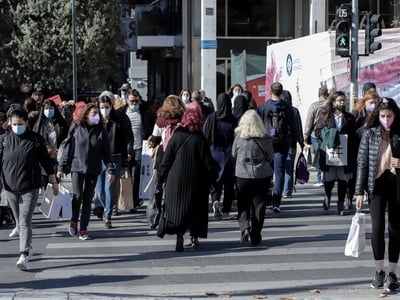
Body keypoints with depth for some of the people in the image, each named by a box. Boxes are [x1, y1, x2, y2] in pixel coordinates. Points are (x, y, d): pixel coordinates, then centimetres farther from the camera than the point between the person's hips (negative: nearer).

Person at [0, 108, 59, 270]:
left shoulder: (36, 139, -3)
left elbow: (46, 161, 4)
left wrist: (54, 182, 9)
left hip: (30, 187, -3)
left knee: (25, 221, -13)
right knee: (19, 220, 15)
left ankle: (24, 255, -19)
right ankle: (28, 248, 32)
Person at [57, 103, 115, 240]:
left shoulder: (101, 130, 3)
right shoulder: (75, 128, -1)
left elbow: (106, 151, 4)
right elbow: (68, 148, 2)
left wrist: (110, 169, -3)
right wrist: (62, 167, 0)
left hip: (93, 170, 1)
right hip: (77, 168, -1)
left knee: (88, 199, 3)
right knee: (78, 196, -9)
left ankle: (83, 229, 9)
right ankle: (74, 221, 17)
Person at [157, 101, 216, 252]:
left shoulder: (176, 136, -4)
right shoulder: (200, 139, -7)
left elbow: (166, 160, -1)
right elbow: (208, 163, -5)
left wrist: (162, 177, 9)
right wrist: (211, 180, 4)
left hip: (176, 180, 0)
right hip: (196, 182, 0)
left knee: (177, 208, 2)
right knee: (196, 208, 13)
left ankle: (179, 236, -11)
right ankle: (195, 236, 18)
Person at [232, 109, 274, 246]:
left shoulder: (239, 137, -5)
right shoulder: (265, 138, -5)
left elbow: (233, 156, 2)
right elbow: (270, 158, 2)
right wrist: (270, 175, 15)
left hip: (242, 175, 0)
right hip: (262, 176, 0)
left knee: (243, 205, 9)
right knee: (259, 205, 9)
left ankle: (245, 228, -15)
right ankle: (255, 236, 12)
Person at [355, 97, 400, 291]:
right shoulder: (370, 134, 2)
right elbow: (362, 163, 2)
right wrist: (359, 191, -3)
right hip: (377, 183, -1)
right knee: (377, 227, -10)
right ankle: (379, 271, 6)